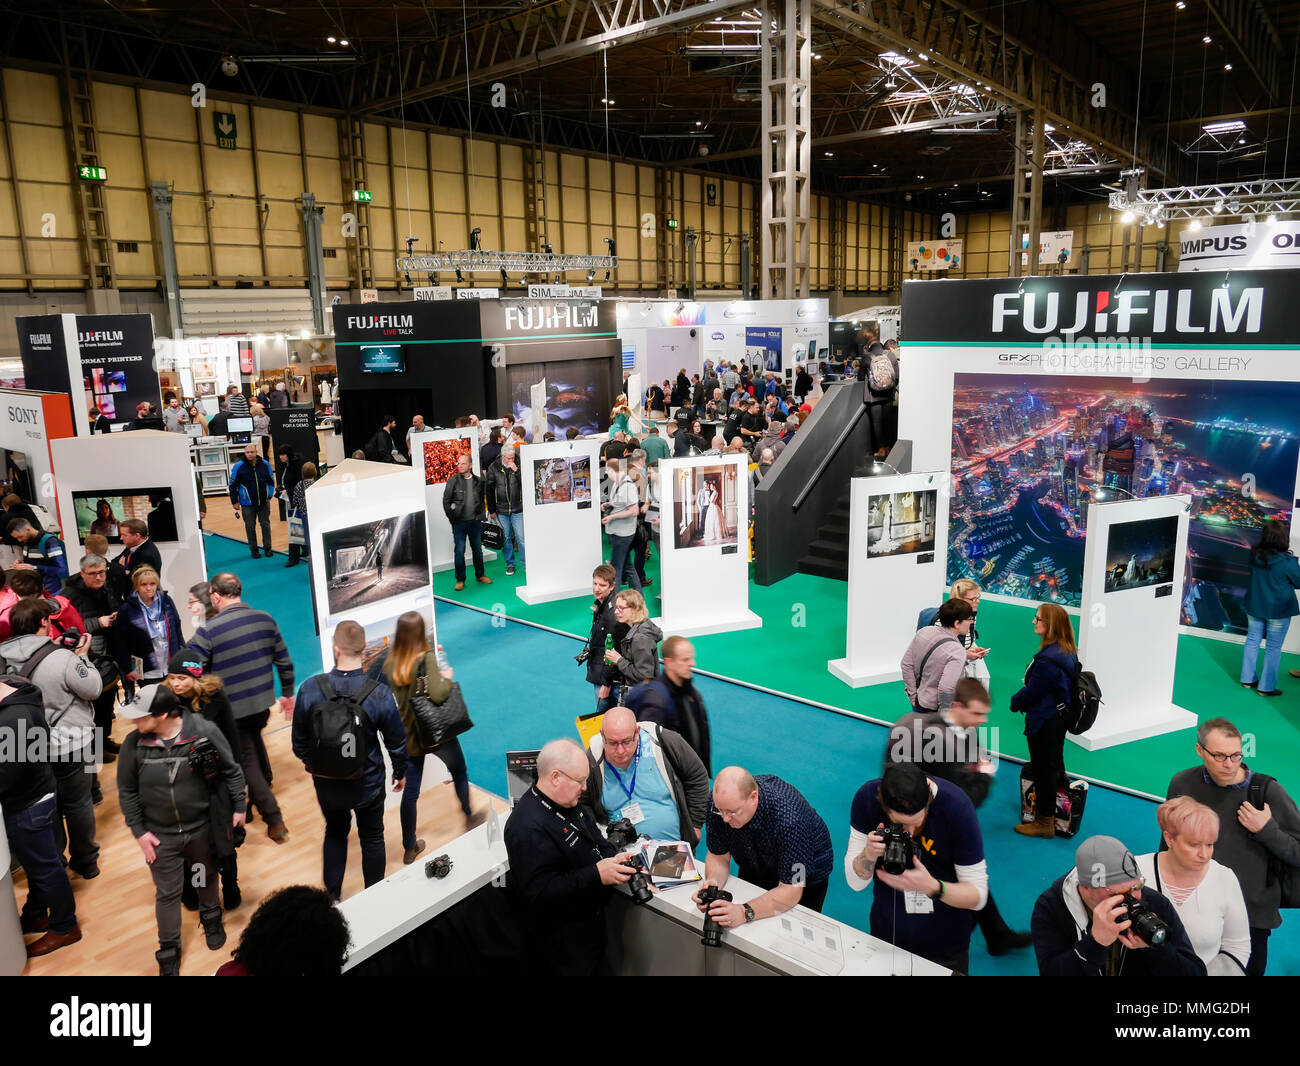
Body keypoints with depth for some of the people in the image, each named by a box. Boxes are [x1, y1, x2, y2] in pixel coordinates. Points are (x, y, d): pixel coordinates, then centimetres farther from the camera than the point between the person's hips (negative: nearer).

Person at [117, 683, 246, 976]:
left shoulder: (204, 731, -22)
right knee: (167, 893, 10)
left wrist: (238, 807, -3)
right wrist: (138, 831, -3)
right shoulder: (134, 744, -16)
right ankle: (169, 950, 31)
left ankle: (211, 918, 52)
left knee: (206, 878, 23)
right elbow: (127, 791, -2)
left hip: (202, 827, 0)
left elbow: (231, 770, -8)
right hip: (159, 836, 0)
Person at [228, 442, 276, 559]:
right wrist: (235, 502, 0)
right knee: (250, 526, 6)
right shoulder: (238, 466, -8)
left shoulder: (265, 464, -2)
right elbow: (232, 485, 0)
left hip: (264, 502, 2)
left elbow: (271, 481, 12)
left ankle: (267, 548, 21)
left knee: (265, 524, 9)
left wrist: (269, 496, 7)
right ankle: (254, 549, 18)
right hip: (247, 504, -2)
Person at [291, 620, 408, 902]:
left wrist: (310, 763, 15)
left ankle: (332, 896, 38)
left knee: (335, 833, 27)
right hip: (368, 784, -1)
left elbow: (299, 740, -6)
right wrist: (401, 772, 8)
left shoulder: (310, 689, -20)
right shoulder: (379, 693, -23)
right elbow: (397, 741, -11)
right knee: (372, 838, 20)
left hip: (326, 784, 2)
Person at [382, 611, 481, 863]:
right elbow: (437, 694, -32)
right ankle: (470, 818, 42)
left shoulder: (390, 663, -7)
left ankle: (410, 848, 23)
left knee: (410, 789, 13)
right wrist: (447, 678, -13)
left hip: (408, 735, 4)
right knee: (459, 772, 23)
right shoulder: (426, 658, -22)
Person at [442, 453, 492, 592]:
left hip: (475, 522, 3)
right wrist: (452, 517, -6)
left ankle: (480, 575, 26)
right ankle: (460, 579, 8)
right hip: (459, 523, -3)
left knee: (478, 549, 12)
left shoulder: (478, 481, 3)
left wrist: (479, 514, 6)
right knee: (459, 551, -1)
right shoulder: (453, 481, -6)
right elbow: (446, 501, -2)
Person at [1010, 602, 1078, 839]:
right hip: (1059, 717, 10)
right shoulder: (1067, 653, 3)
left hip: (1044, 722, -10)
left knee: (1043, 769, 3)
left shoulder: (1048, 660, -29)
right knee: (1055, 766, 21)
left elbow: (1032, 691, -22)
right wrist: (1022, 701, 8)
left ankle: (1044, 823, 15)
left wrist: (1015, 702, -1)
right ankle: (1054, 815, 36)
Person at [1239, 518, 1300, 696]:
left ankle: (1248, 678, 27)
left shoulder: (1254, 555, -9)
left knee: (1252, 641, 17)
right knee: (1273, 648, 7)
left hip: (1254, 606, 5)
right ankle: (1266, 686, 14)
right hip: (1278, 610, -5)